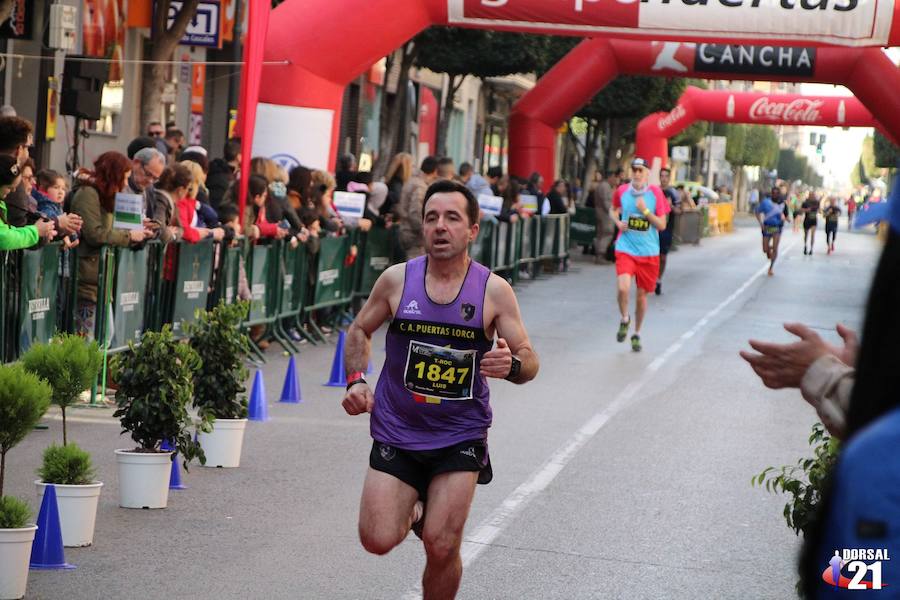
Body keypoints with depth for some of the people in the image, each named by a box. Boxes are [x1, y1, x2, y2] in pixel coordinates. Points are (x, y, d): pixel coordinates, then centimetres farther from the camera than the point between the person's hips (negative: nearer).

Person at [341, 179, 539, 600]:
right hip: (396, 431, 1)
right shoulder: (396, 280, -4)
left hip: (460, 436, -1)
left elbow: (529, 360, -5)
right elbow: (359, 331, 12)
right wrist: (356, 380, -4)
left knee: (442, 548, -7)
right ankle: (413, 510, 29)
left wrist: (512, 366, -28)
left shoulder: (494, 291, -8)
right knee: (378, 541, -6)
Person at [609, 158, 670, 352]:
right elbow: (613, 210, 20)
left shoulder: (655, 193, -5)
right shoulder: (622, 191, -1)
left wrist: (645, 211, -19)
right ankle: (624, 320, 9)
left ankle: (636, 334, 29)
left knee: (642, 294, 9)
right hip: (626, 249, 0)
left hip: (648, 252, 0)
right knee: (623, 287, -22)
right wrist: (618, 222, -1)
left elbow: (662, 225, -5)